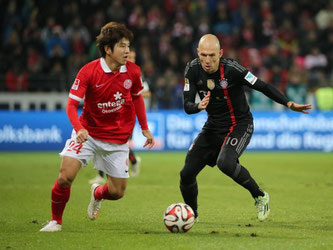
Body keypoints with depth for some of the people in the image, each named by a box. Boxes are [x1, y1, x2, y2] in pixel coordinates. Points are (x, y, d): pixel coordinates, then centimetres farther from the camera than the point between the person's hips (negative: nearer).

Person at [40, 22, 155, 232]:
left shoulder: (133, 71, -7)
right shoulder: (88, 72, -17)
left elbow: (137, 98, 12)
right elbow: (72, 104, -17)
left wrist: (145, 128, 12)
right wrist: (79, 129, -34)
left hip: (118, 138, 3)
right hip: (88, 132, -3)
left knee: (117, 192, 3)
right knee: (66, 176, -20)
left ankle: (97, 193, 41)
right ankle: (56, 221, 3)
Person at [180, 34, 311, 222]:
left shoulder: (231, 69, -23)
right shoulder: (193, 70, -10)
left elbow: (263, 87, -18)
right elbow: (187, 106, -9)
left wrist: (289, 104, -29)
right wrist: (198, 106, -33)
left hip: (239, 125, -5)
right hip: (213, 126, 5)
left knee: (225, 162, -33)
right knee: (187, 174, -2)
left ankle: (260, 196, -10)